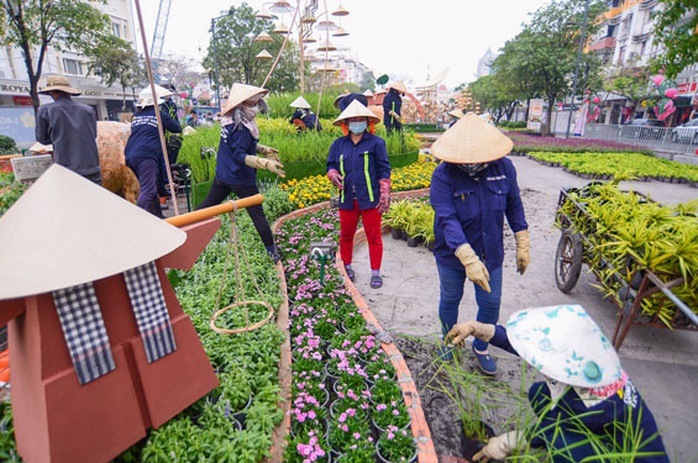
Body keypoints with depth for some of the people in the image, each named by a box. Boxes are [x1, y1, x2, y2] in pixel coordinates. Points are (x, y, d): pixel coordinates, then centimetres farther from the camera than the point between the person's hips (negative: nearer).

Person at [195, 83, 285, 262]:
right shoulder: (241, 127, -24)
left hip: (222, 174, 8)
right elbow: (240, 156, -28)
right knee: (257, 213, 1)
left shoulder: (230, 121, 5)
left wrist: (263, 149, 20)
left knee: (208, 204, 19)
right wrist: (266, 164, -38)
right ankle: (272, 252, 9)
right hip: (241, 179, -8)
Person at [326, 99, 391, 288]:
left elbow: (384, 170, 0)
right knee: (346, 235, 13)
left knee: (374, 236, 4)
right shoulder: (338, 144, 10)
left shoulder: (376, 142, 2)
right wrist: (333, 175, -9)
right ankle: (346, 267, 32)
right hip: (347, 199, 3)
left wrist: (385, 194, -7)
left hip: (370, 199, -3)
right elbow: (330, 165, 15)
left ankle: (376, 272, 17)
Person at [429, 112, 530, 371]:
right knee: (450, 300, 18)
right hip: (452, 254, -2)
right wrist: (469, 259, -40)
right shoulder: (443, 175, -22)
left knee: (491, 303, 13)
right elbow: (447, 219, -31)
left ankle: (480, 348, 41)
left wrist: (522, 246, 4)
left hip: (490, 253, 3)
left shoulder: (504, 167, -10)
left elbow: (514, 206, 2)